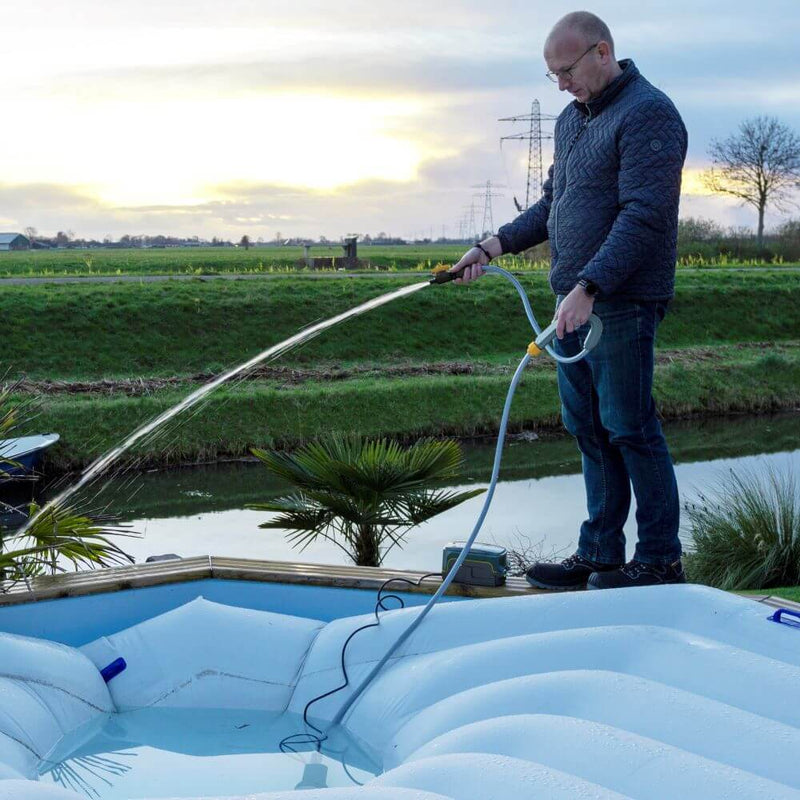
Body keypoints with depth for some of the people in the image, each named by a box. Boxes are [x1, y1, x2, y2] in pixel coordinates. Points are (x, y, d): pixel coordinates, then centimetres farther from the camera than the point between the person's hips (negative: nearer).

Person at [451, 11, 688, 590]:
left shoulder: (647, 113, -12)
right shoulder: (572, 118, 18)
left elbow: (643, 216, -21)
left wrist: (590, 288, -28)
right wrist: (498, 244, 14)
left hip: (621, 304, -9)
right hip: (574, 302, 9)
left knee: (630, 429, -4)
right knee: (589, 430, 11)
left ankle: (661, 561, 6)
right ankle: (600, 556, 18)